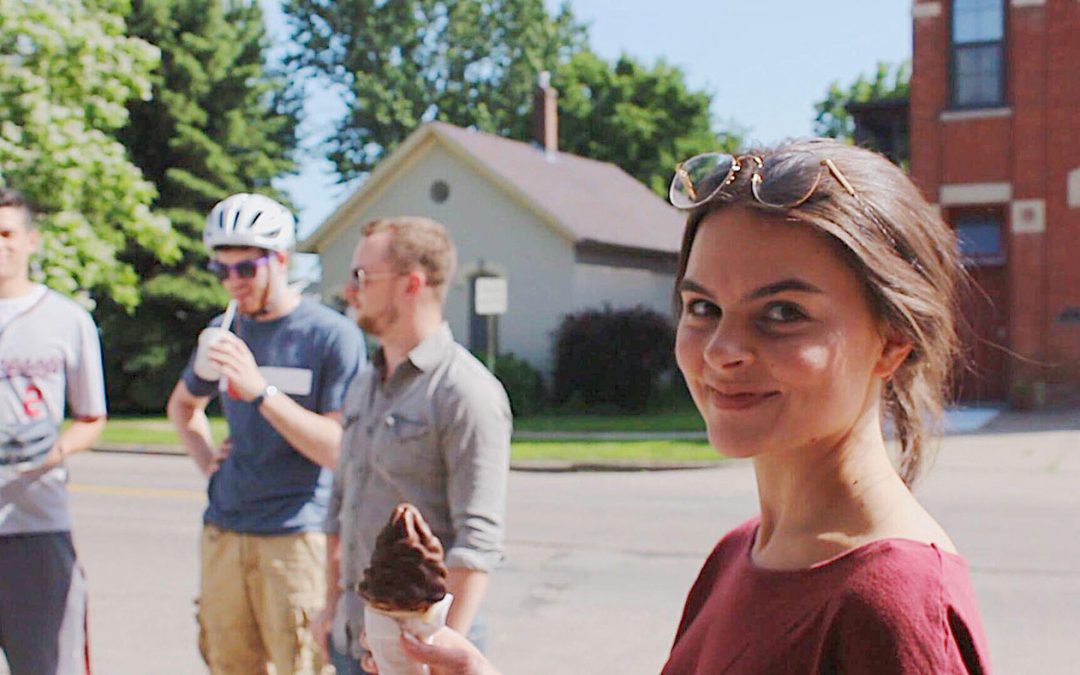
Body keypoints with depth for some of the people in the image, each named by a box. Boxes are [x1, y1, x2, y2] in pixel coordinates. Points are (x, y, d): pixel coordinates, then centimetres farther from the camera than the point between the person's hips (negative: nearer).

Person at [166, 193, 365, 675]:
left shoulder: (332, 335, -8)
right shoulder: (223, 331, 10)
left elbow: (339, 450, -15)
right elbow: (182, 404, 30)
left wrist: (262, 390, -22)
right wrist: (206, 461, 11)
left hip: (299, 533, -6)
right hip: (224, 532, 6)